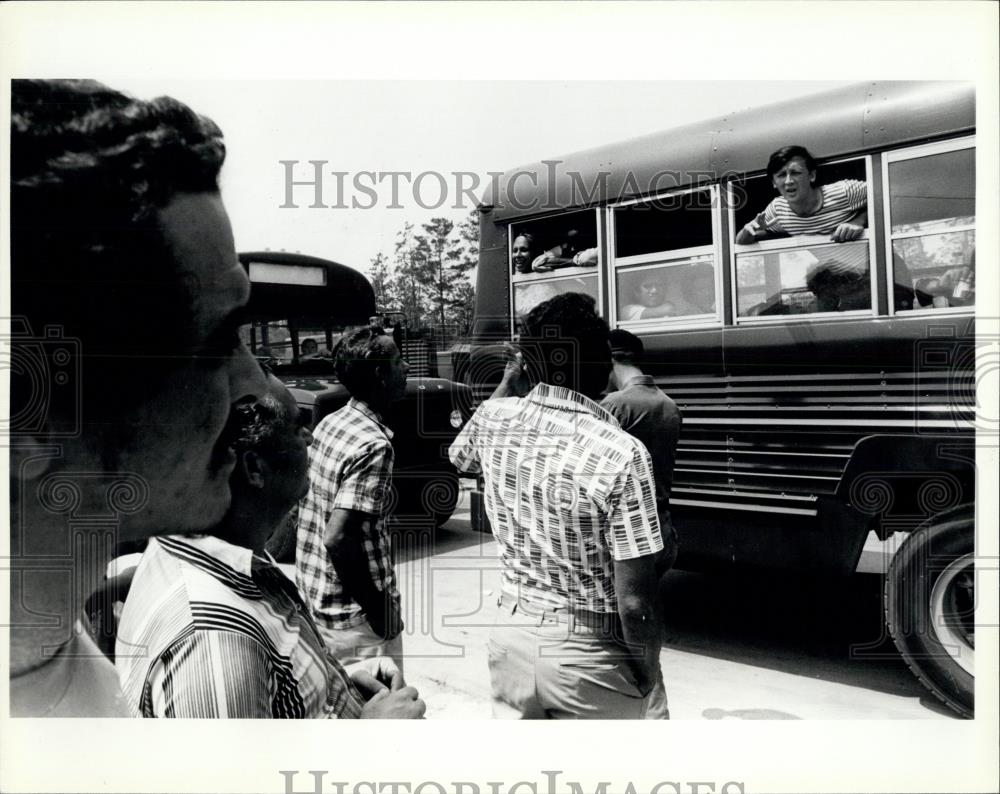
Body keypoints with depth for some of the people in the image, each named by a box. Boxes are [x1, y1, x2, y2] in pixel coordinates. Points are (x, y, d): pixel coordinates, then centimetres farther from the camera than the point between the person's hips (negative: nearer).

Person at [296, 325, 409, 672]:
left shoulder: (330, 423, 4)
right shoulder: (373, 445, -23)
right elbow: (339, 538, -28)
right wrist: (379, 610, -19)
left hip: (316, 594, 8)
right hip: (354, 611, -8)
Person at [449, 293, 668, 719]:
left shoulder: (495, 420, -8)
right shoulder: (620, 454, -23)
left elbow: (459, 454, 19)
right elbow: (634, 603, -21)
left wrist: (508, 381, 18)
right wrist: (647, 674, -3)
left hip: (511, 637, 4)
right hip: (589, 654, -4)